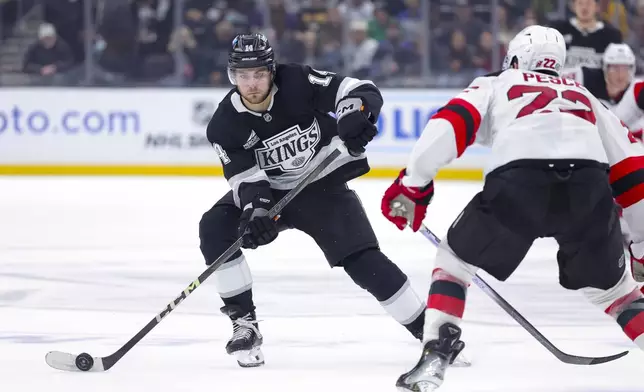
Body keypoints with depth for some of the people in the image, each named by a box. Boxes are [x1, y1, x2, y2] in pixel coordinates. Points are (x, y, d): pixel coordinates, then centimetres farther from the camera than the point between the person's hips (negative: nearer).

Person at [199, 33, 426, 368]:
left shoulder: (298, 83, -21)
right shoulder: (224, 125, -15)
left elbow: (362, 91, -21)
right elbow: (246, 177, -18)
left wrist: (354, 114, -44)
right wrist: (255, 211, -39)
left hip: (324, 185, -3)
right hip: (271, 191, 3)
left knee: (361, 260, -16)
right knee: (215, 228, -20)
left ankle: (427, 328, -6)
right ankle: (244, 323, -12)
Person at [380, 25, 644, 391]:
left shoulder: (495, 86, 31)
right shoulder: (585, 97, 39)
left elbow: (452, 122, 11)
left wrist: (413, 183, 8)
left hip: (520, 181, -2)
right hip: (589, 185, 2)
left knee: (455, 259, 22)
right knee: (611, 285, 24)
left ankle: (436, 356, 6)